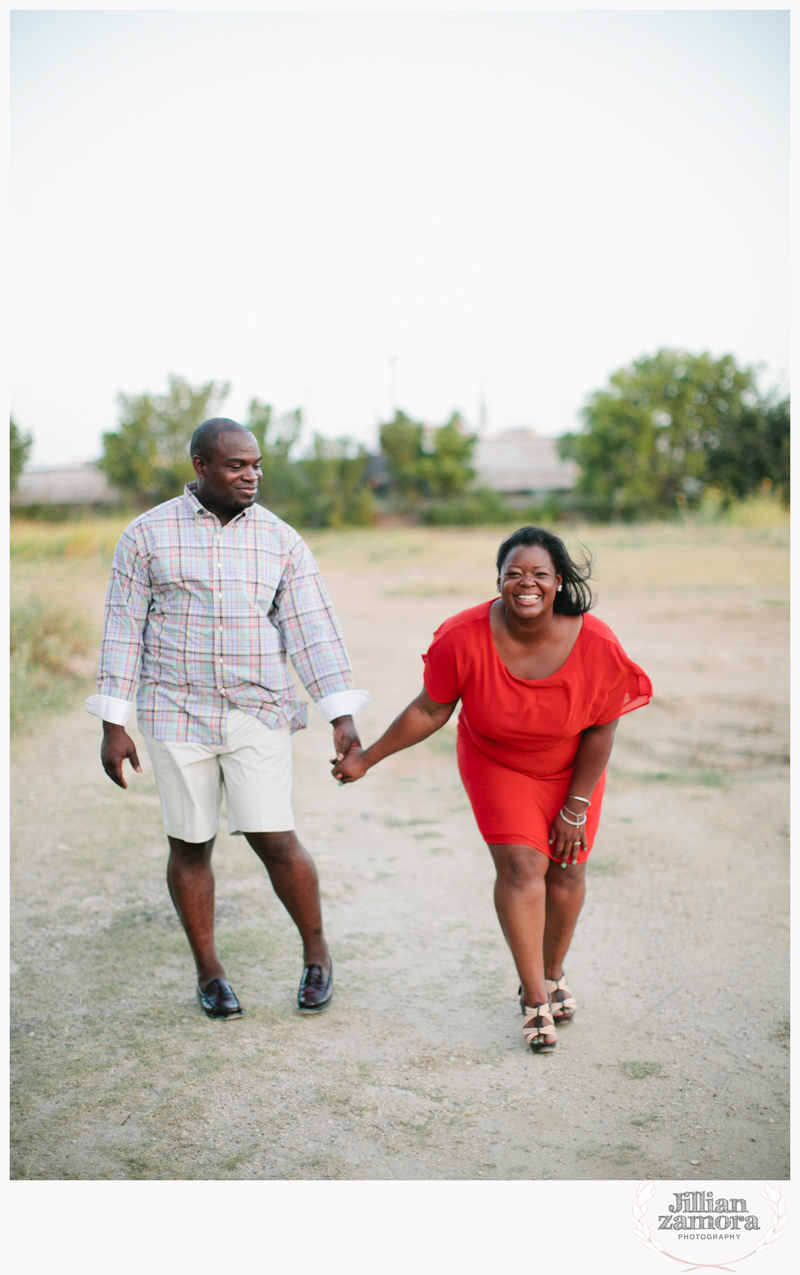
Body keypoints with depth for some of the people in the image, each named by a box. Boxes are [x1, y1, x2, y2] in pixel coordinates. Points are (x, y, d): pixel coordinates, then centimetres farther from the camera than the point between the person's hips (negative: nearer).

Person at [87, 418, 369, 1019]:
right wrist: (114, 724, -3)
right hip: (176, 714, 0)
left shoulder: (281, 540, 2)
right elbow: (124, 628, 0)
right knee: (191, 845, 7)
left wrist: (342, 716, -8)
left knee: (274, 839, -5)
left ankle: (317, 950, 20)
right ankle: (209, 971, 25)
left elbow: (313, 629, -1)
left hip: (259, 715, 0)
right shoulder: (148, 534, -1)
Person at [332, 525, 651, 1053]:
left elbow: (601, 731, -15)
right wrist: (367, 758, -9)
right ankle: (536, 1001, -2)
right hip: (497, 764, -1)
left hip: (571, 767, 1)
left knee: (567, 868, 4)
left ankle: (553, 973, 30)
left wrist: (575, 808, -11)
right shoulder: (466, 638, -28)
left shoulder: (595, 644, -28)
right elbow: (429, 711, -14)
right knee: (521, 866, -13)